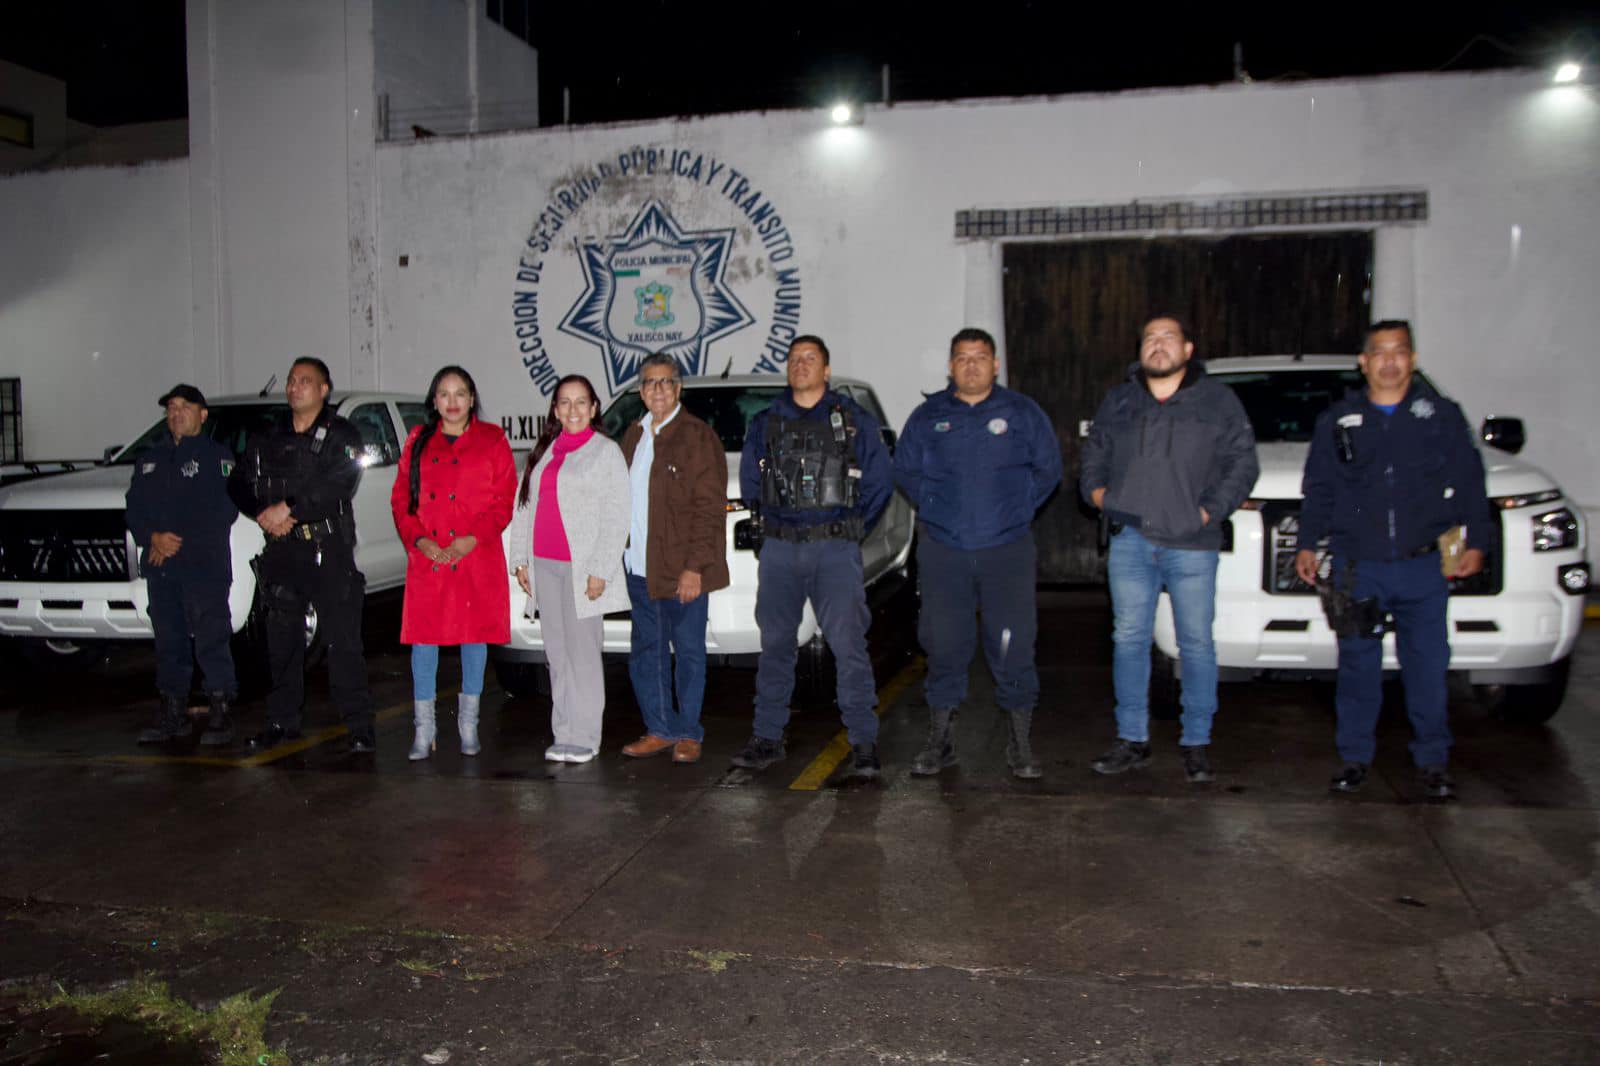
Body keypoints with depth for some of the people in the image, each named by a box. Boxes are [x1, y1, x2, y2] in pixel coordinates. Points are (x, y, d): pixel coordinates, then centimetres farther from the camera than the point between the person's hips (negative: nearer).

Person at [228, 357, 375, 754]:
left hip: (329, 549, -5)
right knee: (282, 639, 10)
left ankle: (360, 727, -5)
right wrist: (265, 515, -5)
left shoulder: (341, 435, 0)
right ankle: (283, 721, 21)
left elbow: (337, 486, -15)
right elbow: (239, 484, 14)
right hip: (282, 549, 5)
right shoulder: (269, 439, 17)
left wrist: (287, 508, -17)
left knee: (342, 639, -7)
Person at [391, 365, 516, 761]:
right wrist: (419, 539, -7)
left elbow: (504, 500, 0)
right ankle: (423, 728, 9)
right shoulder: (418, 441, 12)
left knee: (475, 633, 5)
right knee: (423, 635, 0)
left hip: (477, 559, -1)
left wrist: (471, 539, -11)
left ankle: (468, 724, 19)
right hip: (426, 559, 2)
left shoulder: (492, 441, 5)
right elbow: (401, 498, 9)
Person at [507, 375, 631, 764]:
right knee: (557, 652, 6)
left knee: (583, 651, -5)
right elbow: (523, 506, 18)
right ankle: (563, 735, 11)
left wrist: (600, 571, -13)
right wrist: (520, 559, 10)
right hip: (543, 566, 5)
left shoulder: (606, 451, 0)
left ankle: (584, 738, 1)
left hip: (581, 567, -5)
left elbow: (617, 515, -7)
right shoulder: (543, 451, 17)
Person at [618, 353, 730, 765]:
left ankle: (688, 733, 15)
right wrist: (622, 554, 11)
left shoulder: (697, 436, -7)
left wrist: (694, 567, -18)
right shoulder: (634, 436, 14)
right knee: (646, 652, 12)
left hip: (682, 570, -7)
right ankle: (660, 730, 24)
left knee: (689, 652, 4)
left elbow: (709, 508, -12)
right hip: (640, 567, 7)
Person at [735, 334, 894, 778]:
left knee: (848, 644, -9)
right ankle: (767, 737, 15)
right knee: (775, 645, 7)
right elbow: (749, 482, 20)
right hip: (779, 549, 3)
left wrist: (851, 527, 7)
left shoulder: (854, 420, 5)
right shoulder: (765, 424, 12)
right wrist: (780, 517, 14)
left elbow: (880, 482, 8)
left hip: (836, 548, -3)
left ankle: (864, 742, -3)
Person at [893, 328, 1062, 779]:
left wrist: (1018, 508, 2)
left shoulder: (1022, 412, 7)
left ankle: (1020, 745, 9)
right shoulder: (927, 416, 10)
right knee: (943, 644, 3)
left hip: (1007, 550, -1)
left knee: (1013, 646, -3)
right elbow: (904, 470, 15)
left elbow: (1048, 468, 10)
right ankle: (939, 740, 15)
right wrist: (936, 506, 5)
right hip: (942, 551, 1)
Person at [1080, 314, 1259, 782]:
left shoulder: (1217, 400, 6)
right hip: (1129, 539, 3)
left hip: (1191, 545, -2)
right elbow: (1094, 452, 25)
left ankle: (1196, 744, 13)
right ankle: (1132, 740, 14)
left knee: (1196, 643, 2)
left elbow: (1243, 463, 3)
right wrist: (1096, 489, 7)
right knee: (1129, 639, 5)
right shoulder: (1118, 401, 13)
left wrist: (1211, 511, -8)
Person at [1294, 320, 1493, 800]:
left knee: (1428, 666, 0)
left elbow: (1469, 484, 9)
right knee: (1358, 665, 4)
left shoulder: (1443, 416, 9)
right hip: (1357, 567, 1)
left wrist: (1476, 540, 1)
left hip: (1424, 567, 0)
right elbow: (1319, 489, 12)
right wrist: (1307, 545, 5)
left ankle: (1433, 761, 12)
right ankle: (1355, 758, 14)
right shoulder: (1337, 420, 11)